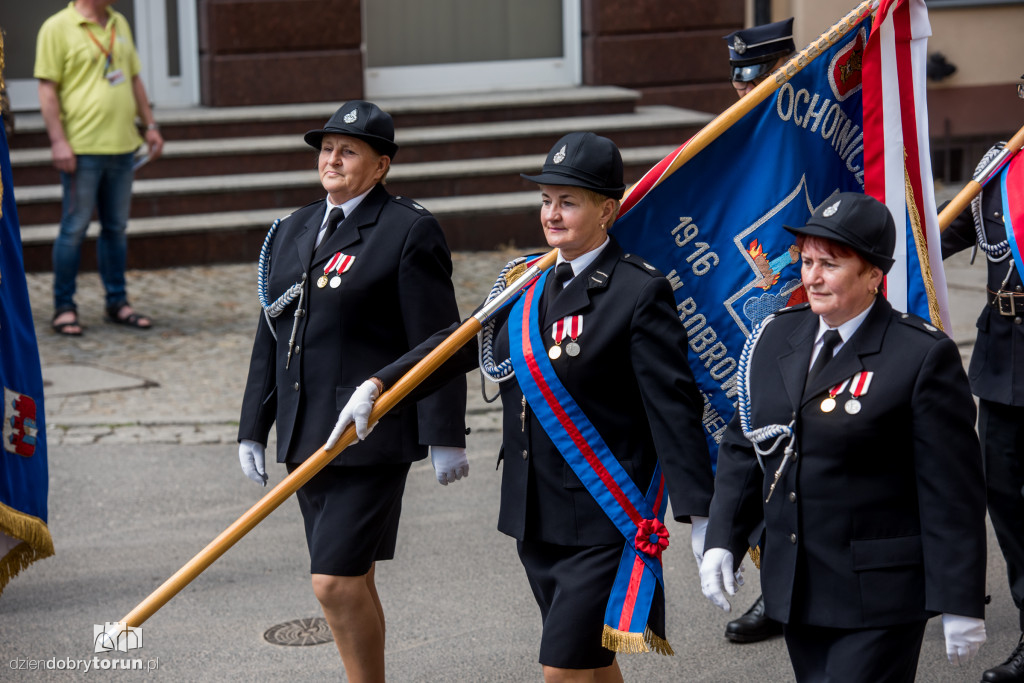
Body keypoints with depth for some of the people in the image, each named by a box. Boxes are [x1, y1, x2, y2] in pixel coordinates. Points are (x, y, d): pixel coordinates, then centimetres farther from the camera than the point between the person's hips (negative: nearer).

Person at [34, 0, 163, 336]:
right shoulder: (58, 28, -7)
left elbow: (134, 79, 21)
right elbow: (47, 88, -10)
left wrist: (150, 125, 16)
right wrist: (58, 141, -16)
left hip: (122, 145, 6)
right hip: (82, 148, -6)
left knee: (116, 227, 11)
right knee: (74, 228, -2)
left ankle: (117, 302, 19)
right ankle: (64, 307, 6)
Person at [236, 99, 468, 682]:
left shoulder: (410, 231, -7)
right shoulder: (293, 231, 14)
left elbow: (436, 340, -10)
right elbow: (271, 337, 18)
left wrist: (445, 437, -13)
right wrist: (253, 429, 16)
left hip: (371, 436, -7)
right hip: (307, 437, 7)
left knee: (337, 581, -12)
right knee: (351, 581, 14)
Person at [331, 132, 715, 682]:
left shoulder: (640, 292, -12)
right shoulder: (526, 284, 9)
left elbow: (674, 409, -14)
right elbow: (464, 343, 21)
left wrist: (700, 516, -17)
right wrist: (379, 384, 12)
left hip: (605, 524, -7)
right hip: (537, 520, 7)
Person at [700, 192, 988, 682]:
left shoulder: (923, 356, -12)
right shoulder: (776, 337, 6)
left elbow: (952, 491, -11)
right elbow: (744, 446, 14)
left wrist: (961, 604, -12)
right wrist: (722, 539, 4)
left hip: (878, 602, -6)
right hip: (794, 589, 6)